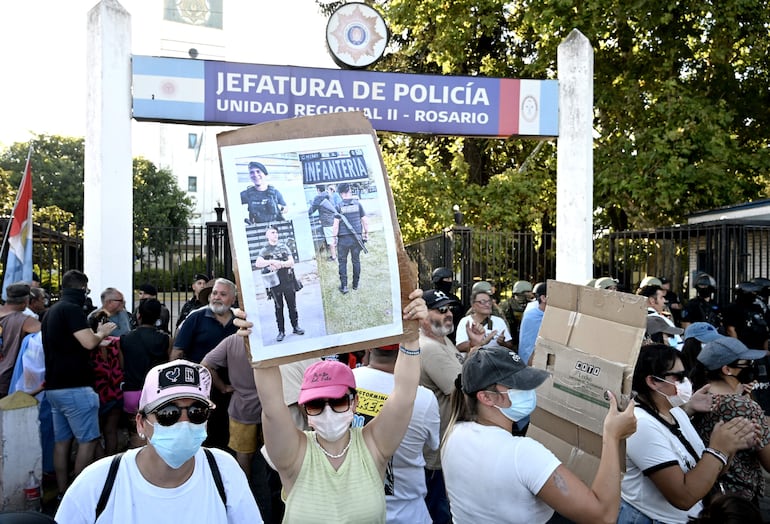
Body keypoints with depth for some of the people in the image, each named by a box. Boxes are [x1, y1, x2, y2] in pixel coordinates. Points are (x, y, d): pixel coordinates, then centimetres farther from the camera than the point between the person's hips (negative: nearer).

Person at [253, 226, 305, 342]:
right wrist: (272, 262, -20)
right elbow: (257, 264, -13)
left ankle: (296, 326, 19)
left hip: (288, 280, 1)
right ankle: (281, 331, 11)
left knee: (292, 305, 8)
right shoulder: (264, 250, 3)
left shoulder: (284, 246, 8)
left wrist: (278, 264, -13)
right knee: (278, 307, 5)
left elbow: (291, 262, 0)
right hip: (274, 282, -1)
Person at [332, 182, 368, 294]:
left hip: (343, 238, -2)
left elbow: (336, 224, -10)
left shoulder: (339, 207, -8)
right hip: (356, 238, 2)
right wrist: (366, 233, 14)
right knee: (356, 261, 15)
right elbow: (365, 221, 1)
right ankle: (355, 284, 23)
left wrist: (334, 237, 0)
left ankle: (344, 286, 7)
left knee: (342, 262, 9)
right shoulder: (358, 204, -1)